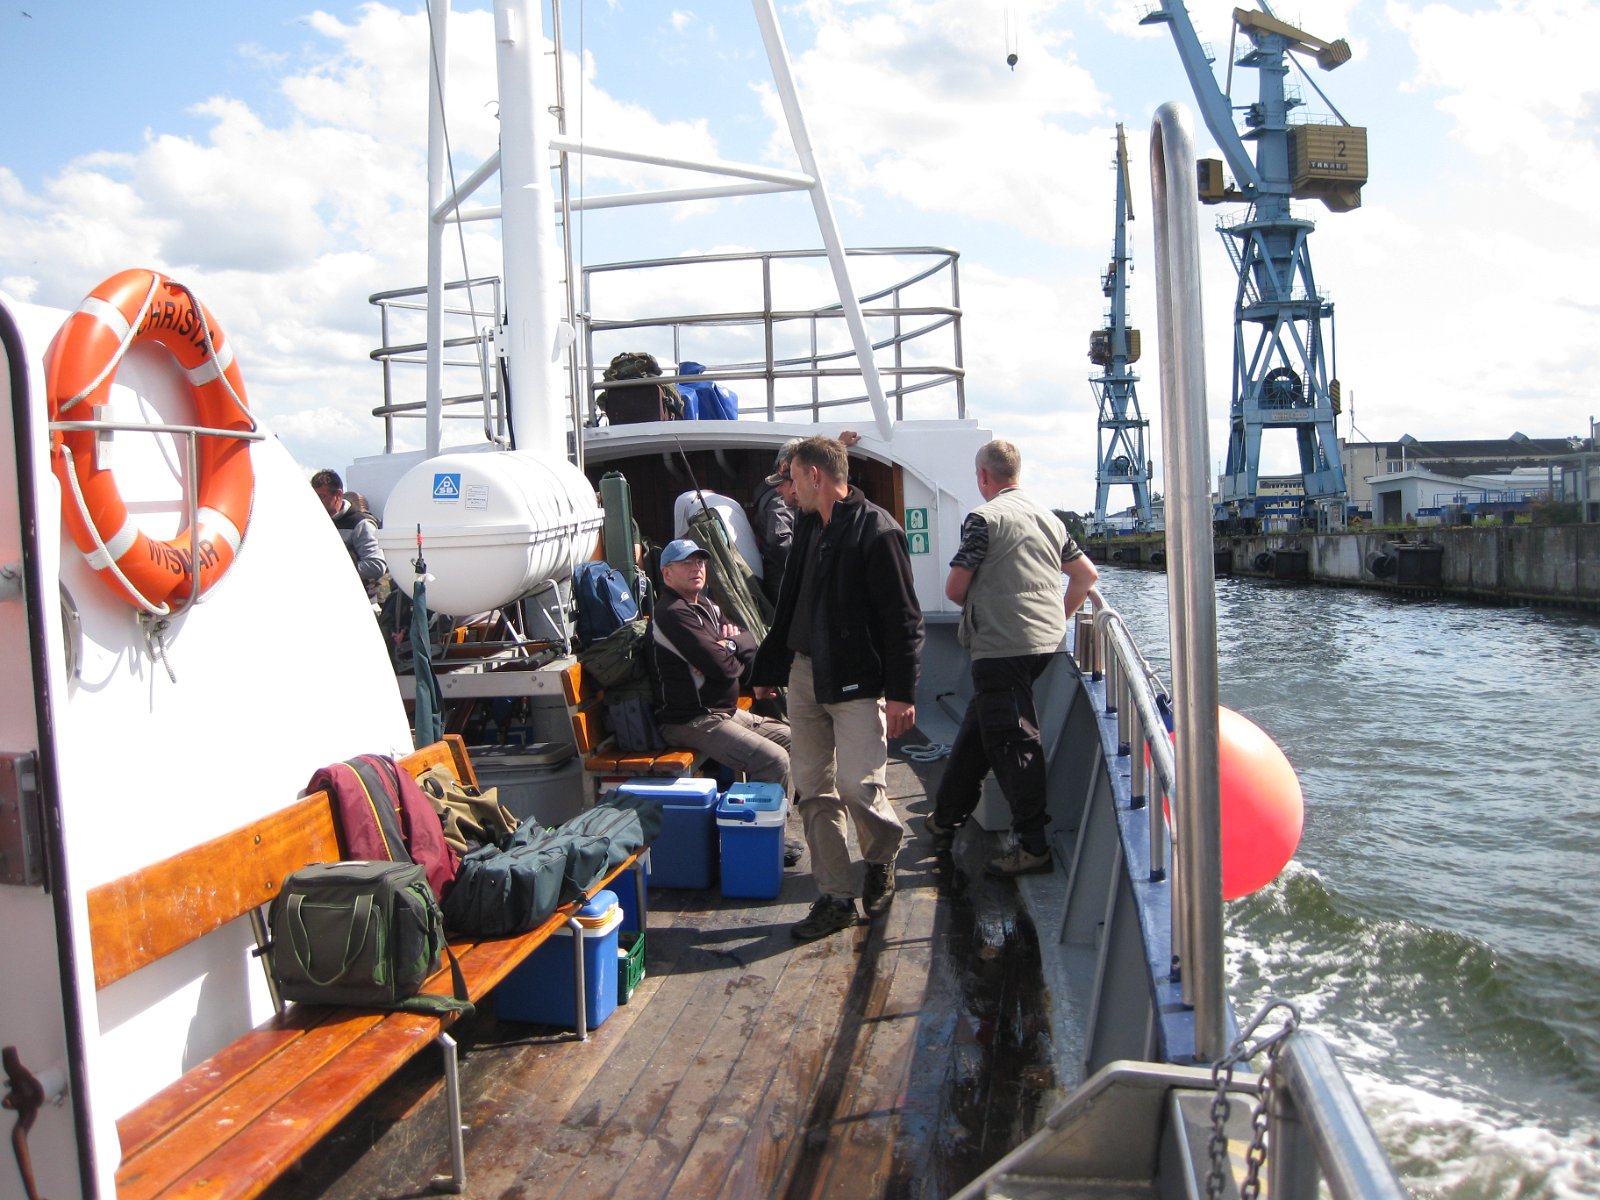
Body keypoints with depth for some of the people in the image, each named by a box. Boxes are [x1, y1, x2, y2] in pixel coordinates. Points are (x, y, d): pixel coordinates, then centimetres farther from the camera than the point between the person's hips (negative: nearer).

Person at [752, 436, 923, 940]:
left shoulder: (877, 530, -12)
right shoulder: (807, 526, 13)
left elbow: (902, 618, -14)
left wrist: (901, 692, -17)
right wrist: (769, 667, 21)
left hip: (856, 680, -8)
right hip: (805, 673, 8)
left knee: (857, 784, -13)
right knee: (814, 791, 7)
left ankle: (881, 858, 20)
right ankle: (835, 898, 16)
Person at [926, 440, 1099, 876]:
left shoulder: (983, 518, -8)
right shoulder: (1048, 517, 14)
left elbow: (955, 588, -7)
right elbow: (1087, 574, 19)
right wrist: (1058, 617, 24)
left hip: (1002, 648, -8)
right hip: (1044, 643, 8)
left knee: (1011, 742, -4)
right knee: (976, 729, 18)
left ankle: (1034, 845, -2)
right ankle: (946, 819, 28)